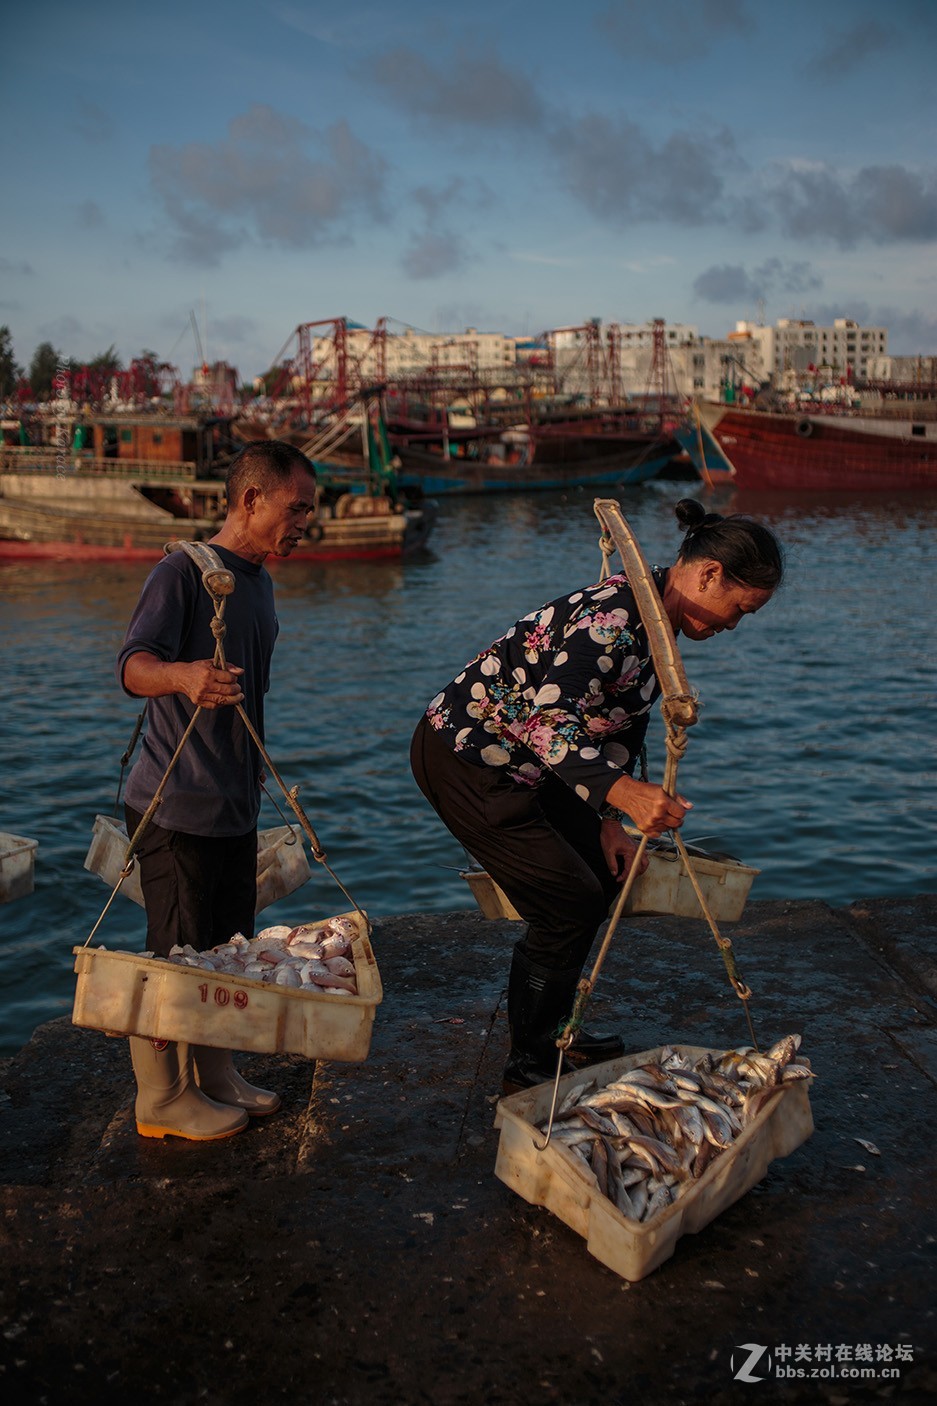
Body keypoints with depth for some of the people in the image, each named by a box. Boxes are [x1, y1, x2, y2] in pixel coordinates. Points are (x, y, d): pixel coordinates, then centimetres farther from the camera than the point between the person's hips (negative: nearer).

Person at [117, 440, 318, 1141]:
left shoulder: (259, 581, 13)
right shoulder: (185, 569, -14)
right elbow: (133, 666, -25)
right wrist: (181, 674, -46)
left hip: (235, 806, 9)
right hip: (176, 808, -8)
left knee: (229, 950, 16)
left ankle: (216, 1077, 32)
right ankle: (161, 1098, 18)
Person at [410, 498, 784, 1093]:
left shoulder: (656, 623, 5)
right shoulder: (614, 617, -26)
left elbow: (622, 726, 11)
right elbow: (549, 722, -36)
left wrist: (608, 824, 6)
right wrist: (623, 793, -48)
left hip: (521, 761, 10)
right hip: (464, 757, -10)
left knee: (603, 876, 15)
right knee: (568, 906, -7)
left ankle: (549, 1034, 32)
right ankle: (527, 1070, 12)